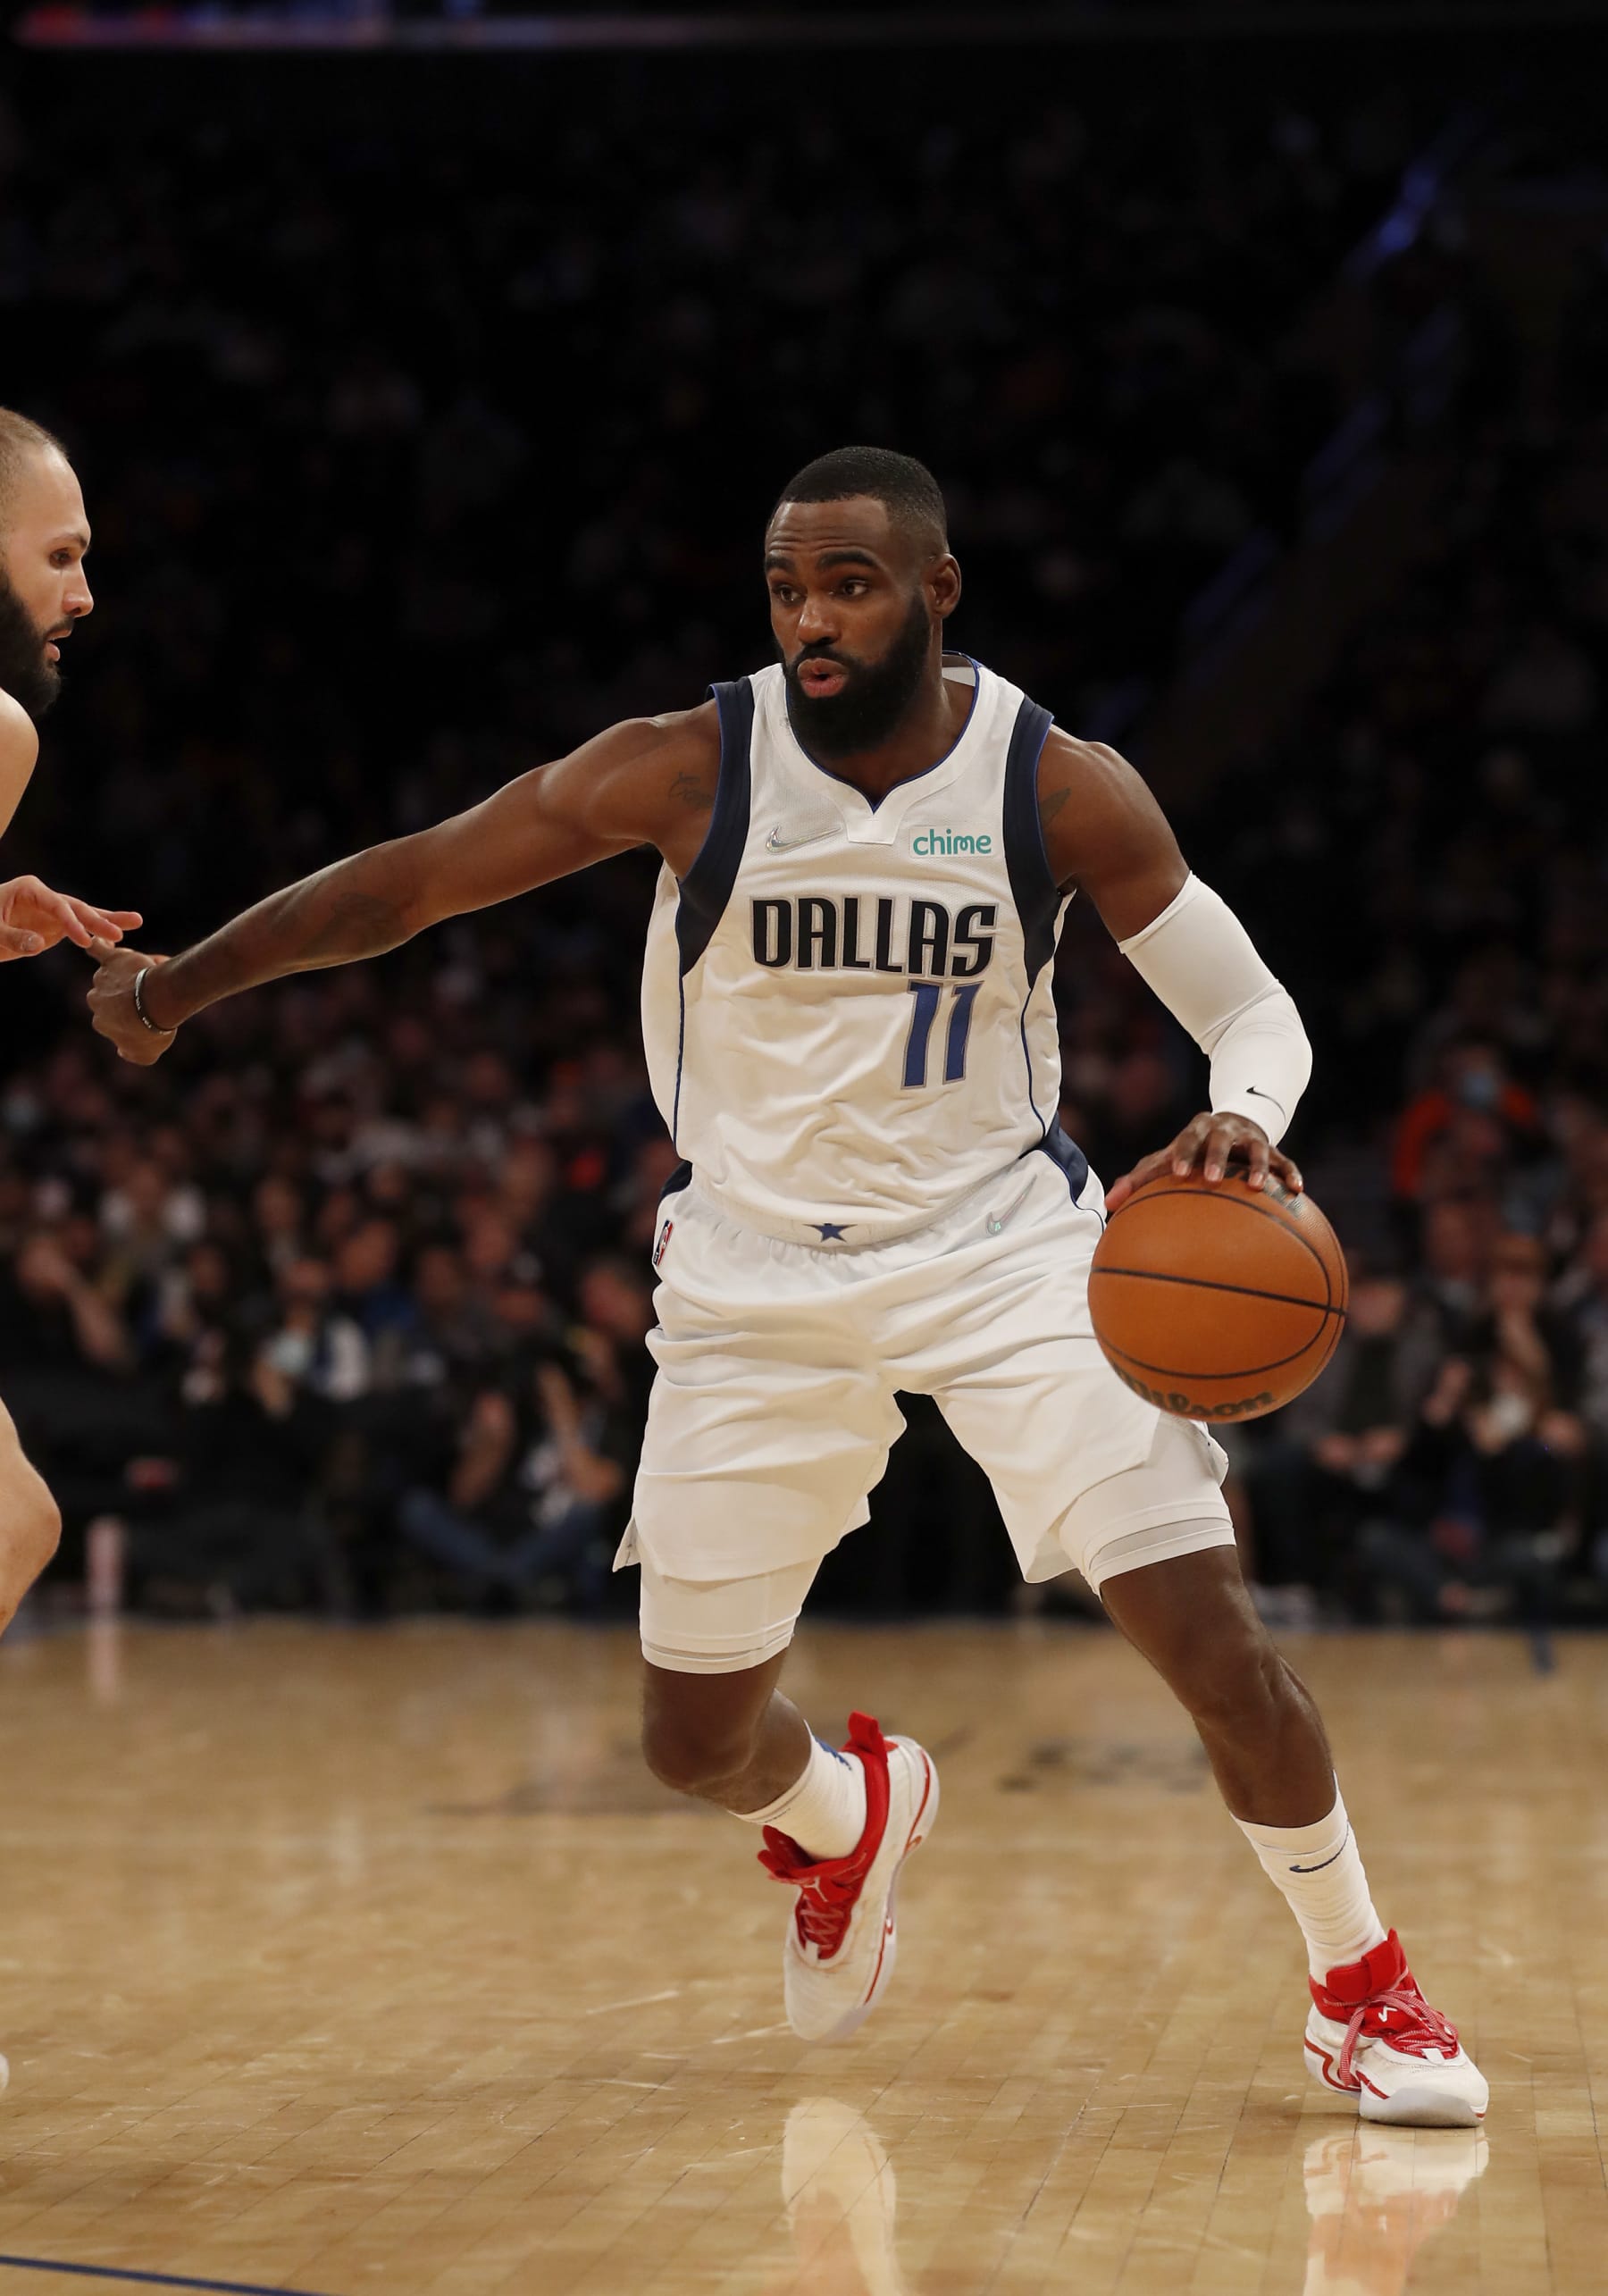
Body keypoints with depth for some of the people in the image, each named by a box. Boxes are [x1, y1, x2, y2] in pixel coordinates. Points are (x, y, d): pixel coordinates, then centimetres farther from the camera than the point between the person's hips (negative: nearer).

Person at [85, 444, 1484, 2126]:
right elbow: (411, 880, -5)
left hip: (1008, 1249, -1)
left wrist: (1241, 1123, -28)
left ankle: (1359, 1987, 11)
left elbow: (1251, 1005, -6)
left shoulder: (1061, 790, -11)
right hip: (761, 1281, 1)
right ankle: (848, 1815, 43)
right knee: (694, 1739, 5)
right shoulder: (690, 771, -12)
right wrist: (181, 981, -12)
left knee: (1215, 1647, -14)